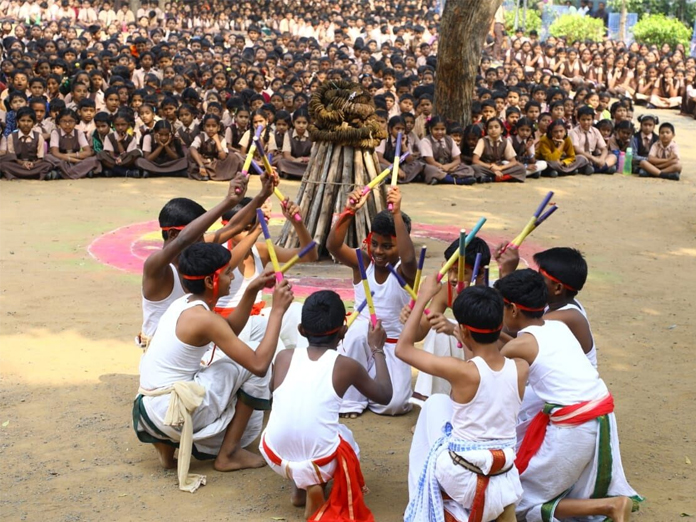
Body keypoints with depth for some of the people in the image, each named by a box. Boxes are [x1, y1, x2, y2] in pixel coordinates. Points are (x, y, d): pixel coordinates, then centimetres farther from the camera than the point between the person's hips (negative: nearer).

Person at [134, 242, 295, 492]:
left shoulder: (184, 303, 8)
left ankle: (166, 446, 16)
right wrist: (278, 311, -15)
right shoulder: (204, 318, -19)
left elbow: (230, 330, 24)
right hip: (172, 412, -9)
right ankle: (227, 455, 7)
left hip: (148, 409, 9)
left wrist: (252, 291, 14)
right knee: (250, 365, 0)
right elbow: (259, 364, -21)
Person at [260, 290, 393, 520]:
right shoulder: (347, 366, -4)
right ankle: (315, 484, 6)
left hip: (275, 456, 3)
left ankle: (299, 488, 20)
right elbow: (385, 395, 13)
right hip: (320, 462, -3)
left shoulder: (284, 357, 1)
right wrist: (377, 349, 25)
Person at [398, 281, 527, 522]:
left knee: (436, 403, 20)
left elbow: (403, 349, -7)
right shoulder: (521, 369, -9)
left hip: (461, 479, -6)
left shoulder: (461, 371, -21)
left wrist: (424, 297, -2)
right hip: (503, 481, 6)